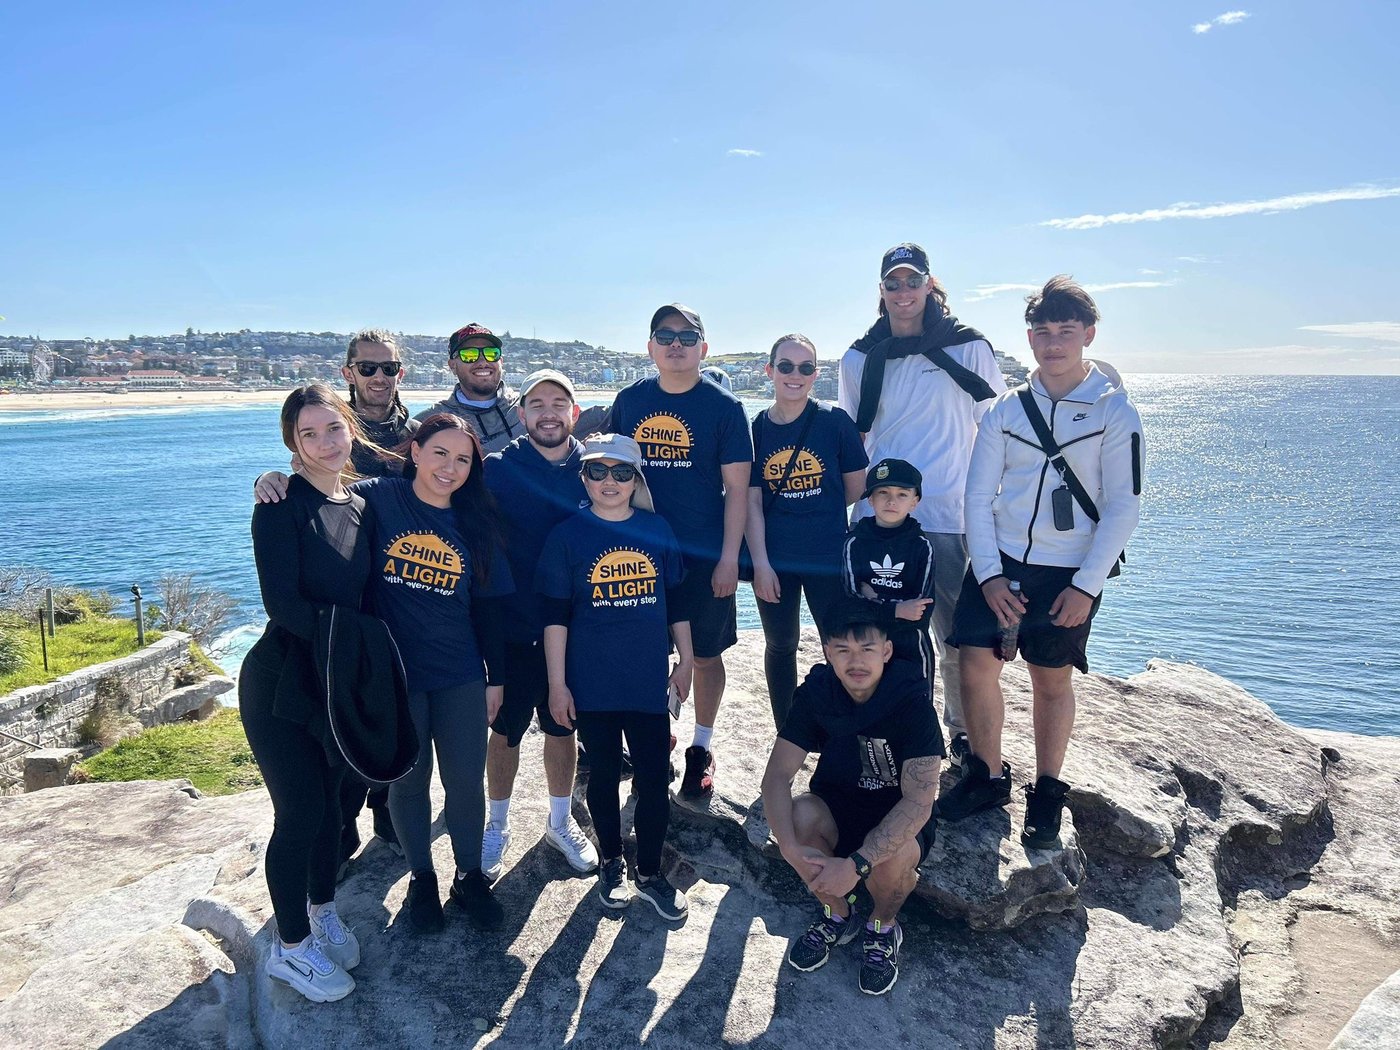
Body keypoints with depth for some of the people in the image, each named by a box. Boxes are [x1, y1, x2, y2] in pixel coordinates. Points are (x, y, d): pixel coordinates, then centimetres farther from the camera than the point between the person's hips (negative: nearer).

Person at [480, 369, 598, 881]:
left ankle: (560, 821, 36)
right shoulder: (497, 469, -8)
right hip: (513, 627, -2)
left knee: (562, 726, 17)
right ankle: (497, 826, 33)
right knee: (506, 728, 12)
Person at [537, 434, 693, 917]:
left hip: (649, 680, 1)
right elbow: (555, 616, -4)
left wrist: (686, 659, 11)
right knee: (604, 776, 14)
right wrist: (557, 684, -6)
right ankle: (611, 863, 36)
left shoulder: (657, 529, 1)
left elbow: (675, 600, 9)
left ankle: (650, 873, 26)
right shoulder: (568, 536, -5)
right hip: (591, 684, -1)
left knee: (654, 781, 5)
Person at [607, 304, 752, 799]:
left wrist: (729, 558, -9)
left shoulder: (723, 406, -4)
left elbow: (737, 487, -5)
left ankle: (701, 749, 26)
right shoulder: (630, 400, 4)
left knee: (705, 655, 8)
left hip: (704, 557, -3)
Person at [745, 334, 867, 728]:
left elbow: (856, 485, 2)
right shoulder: (754, 429, -2)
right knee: (780, 646, 14)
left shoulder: (834, 421, -6)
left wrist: (820, 514, 7)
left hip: (828, 557, -1)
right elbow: (751, 501, -3)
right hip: (774, 560, 2)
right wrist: (760, 563, -8)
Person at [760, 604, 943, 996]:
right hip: (837, 807, 3)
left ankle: (883, 926, 3)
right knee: (797, 815, -29)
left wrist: (856, 864, -39)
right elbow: (777, 775, -18)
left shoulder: (912, 702, -25)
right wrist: (792, 849, -34)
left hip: (897, 817, -3)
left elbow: (919, 802, -30)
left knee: (892, 854, -35)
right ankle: (838, 916, 1)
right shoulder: (815, 693, -15)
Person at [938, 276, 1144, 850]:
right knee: (976, 663, -2)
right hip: (999, 562, 3)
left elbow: (1123, 507, -7)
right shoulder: (1006, 409, 3)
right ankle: (988, 776, 19)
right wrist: (988, 574, -6)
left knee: (1052, 678, 7)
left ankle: (1047, 794, 26)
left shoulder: (1114, 412, -4)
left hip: (1069, 572, -2)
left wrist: (1086, 585, -12)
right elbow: (979, 495, 3)